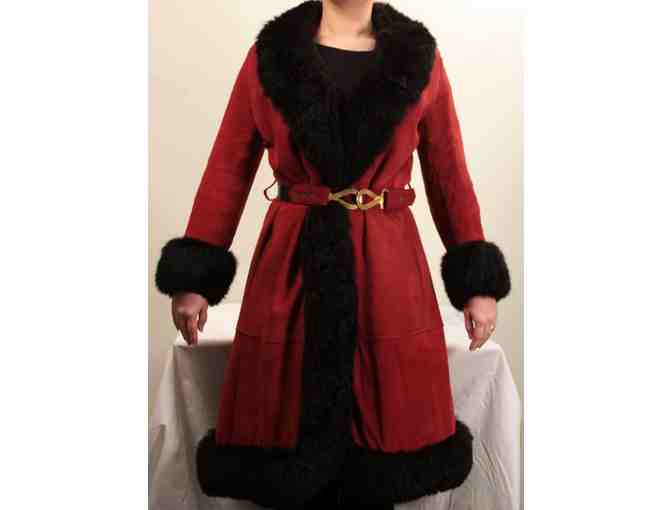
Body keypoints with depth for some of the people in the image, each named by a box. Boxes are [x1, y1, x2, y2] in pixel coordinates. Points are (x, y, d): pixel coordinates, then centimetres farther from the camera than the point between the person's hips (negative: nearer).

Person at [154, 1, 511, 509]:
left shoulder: (420, 57, 6)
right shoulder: (270, 53, 5)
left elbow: (450, 175, 7)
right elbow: (227, 169, 3)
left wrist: (479, 282, 3)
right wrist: (195, 277, -2)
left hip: (390, 263, 1)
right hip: (291, 262, 0)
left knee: (385, 427, 10)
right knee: (292, 429, 10)